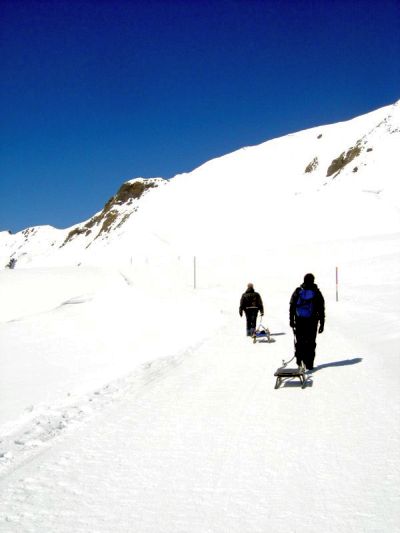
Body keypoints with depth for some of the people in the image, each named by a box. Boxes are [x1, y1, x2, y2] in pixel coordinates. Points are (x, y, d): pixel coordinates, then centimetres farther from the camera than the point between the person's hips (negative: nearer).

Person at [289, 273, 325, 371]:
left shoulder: (298, 291, 3)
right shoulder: (316, 293, 0)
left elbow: (291, 307, 3)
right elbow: (321, 310, 2)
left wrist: (291, 320, 8)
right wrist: (322, 324, 6)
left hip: (299, 321, 1)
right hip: (312, 322, -1)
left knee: (299, 341, 13)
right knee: (310, 343, 4)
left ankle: (299, 359, 9)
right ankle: (309, 363, 3)